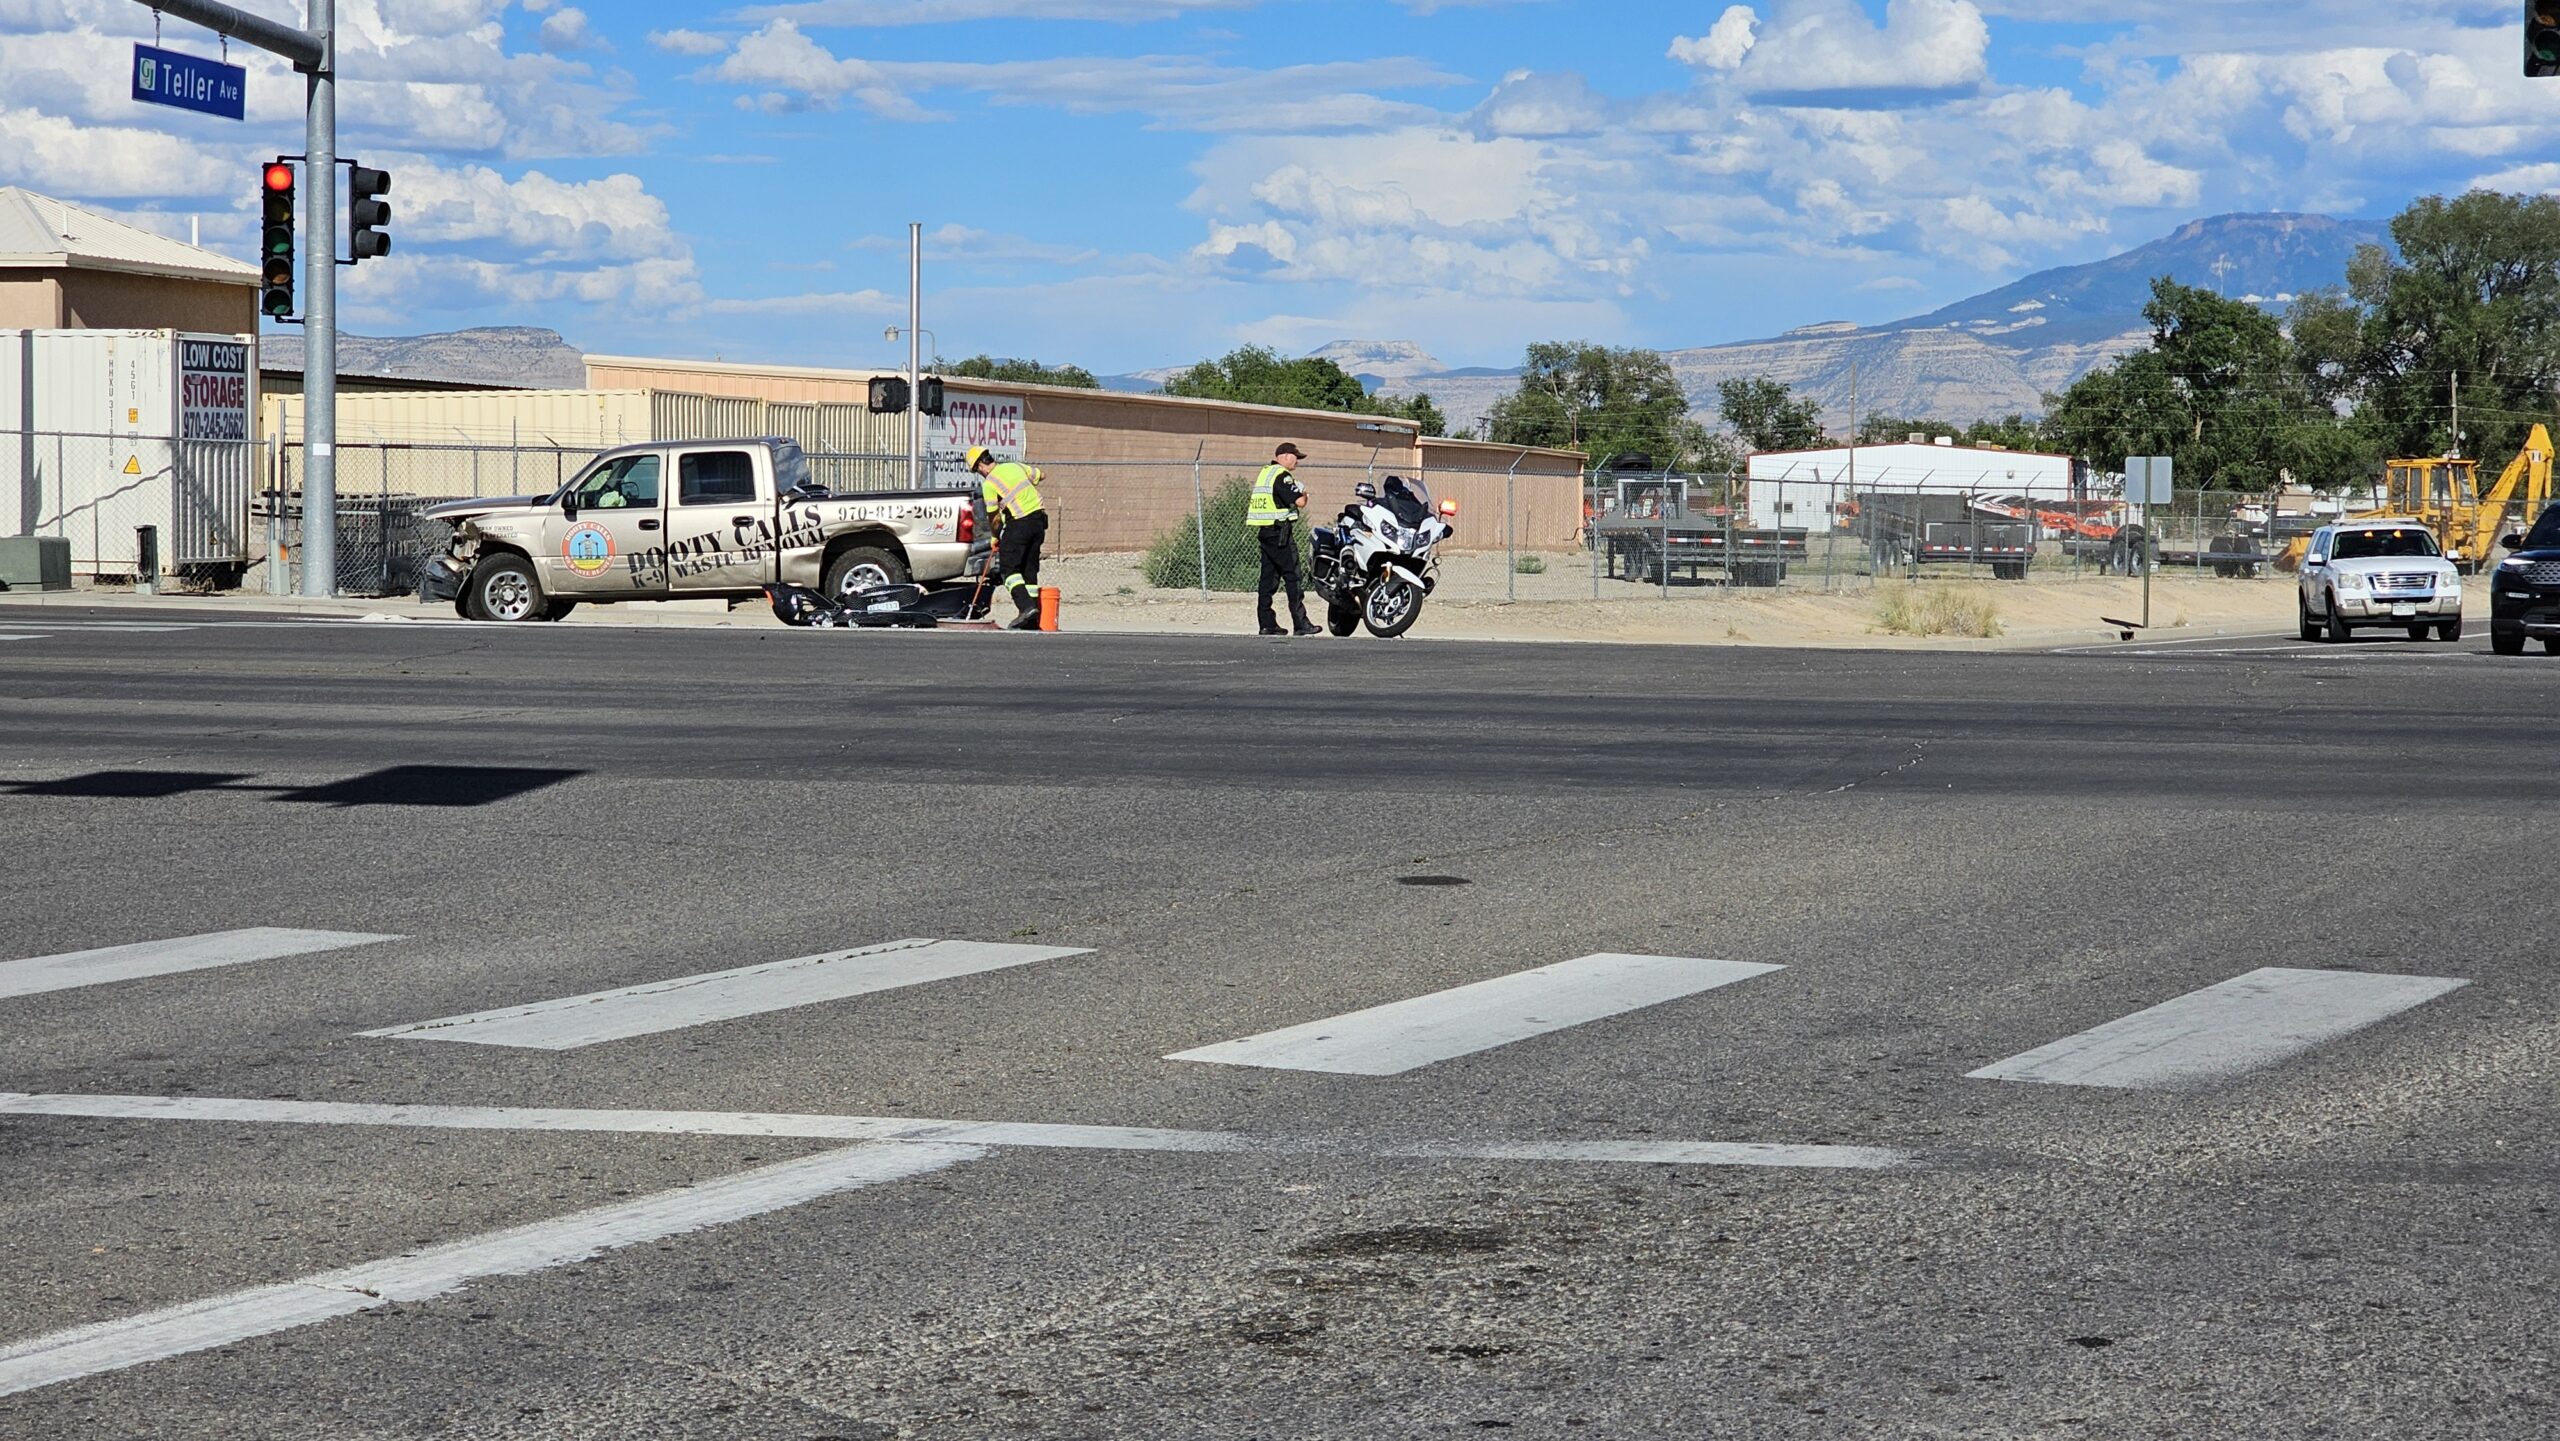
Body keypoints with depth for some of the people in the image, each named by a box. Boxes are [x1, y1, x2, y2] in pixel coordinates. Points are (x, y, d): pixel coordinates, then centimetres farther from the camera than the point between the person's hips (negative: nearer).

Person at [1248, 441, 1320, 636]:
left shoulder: (1265, 473, 17)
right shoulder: (1282, 476, -12)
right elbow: (1299, 501, -17)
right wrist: (1304, 494, 5)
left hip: (1264, 531, 10)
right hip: (1279, 531, -10)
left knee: (1269, 577, 9)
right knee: (1294, 578, -7)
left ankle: (1266, 623, 8)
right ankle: (1301, 623, -9)